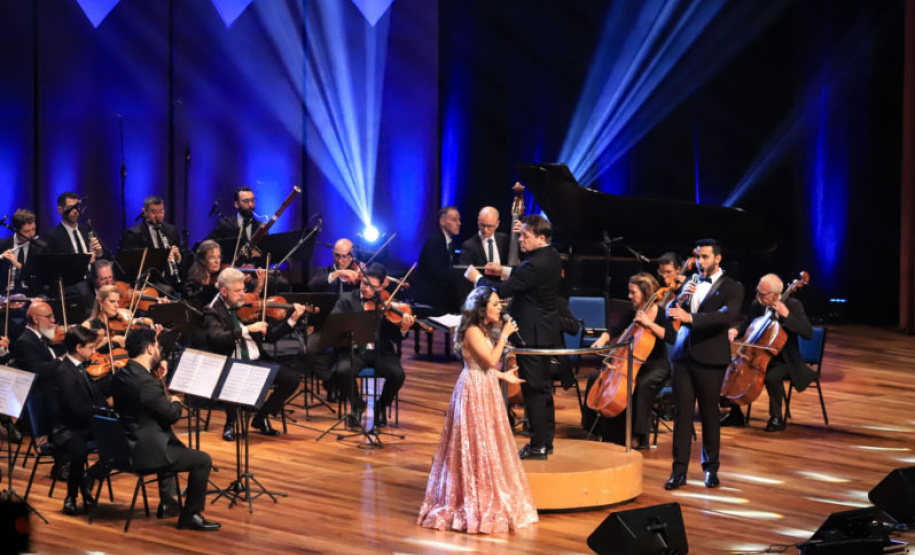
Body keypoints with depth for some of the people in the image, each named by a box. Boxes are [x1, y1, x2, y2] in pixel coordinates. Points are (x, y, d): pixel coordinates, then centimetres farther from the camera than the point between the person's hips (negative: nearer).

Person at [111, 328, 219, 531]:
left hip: (125, 447, 10)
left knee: (173, 446, 38)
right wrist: (175, 402, 5)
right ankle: (190, 516, 8)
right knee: (203, 460, -2)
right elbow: (173, 415, -16)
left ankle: (166, 502, 43)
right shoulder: (145, 383, -26)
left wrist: (157, 379, 8)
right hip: (145, 454, -10)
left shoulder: (121, 375, 3)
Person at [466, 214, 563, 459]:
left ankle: (538, 445, 0)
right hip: (546, 331, 10)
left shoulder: (535, 264, -24)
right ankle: (546, 441, 25)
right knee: (543, 388, 17)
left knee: (534, 390, -4)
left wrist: (477, 278, -9)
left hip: (532, 335, -10)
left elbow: (502, 291, -23)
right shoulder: (552, 258, 7)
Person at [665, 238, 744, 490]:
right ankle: (679, 470, 2)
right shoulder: (692, 283, 15)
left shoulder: (732, 287, -1)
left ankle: (711, 468, 16)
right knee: (682, 413, 1)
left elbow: (729, 315, -20)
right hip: (683, 356, 4)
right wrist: (681, 298, -8)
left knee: (709, 414, 4)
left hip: (710, 360, -4)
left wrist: (691, 317, -30)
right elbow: (670, 313, 14)